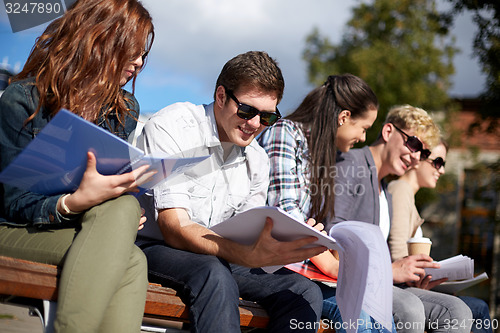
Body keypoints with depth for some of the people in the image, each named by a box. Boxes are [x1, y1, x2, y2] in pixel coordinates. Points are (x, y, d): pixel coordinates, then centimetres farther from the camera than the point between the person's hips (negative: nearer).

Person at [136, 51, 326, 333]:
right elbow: (175, 229, -24)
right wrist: (249, 256, -39)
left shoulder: (258, 160, 7)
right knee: (215, 276, -38)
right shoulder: (170, 129, -16)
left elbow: (246, 235, 9)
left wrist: (285, 243, -14)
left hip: (215, 255, 7)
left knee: (306, 292, -13)